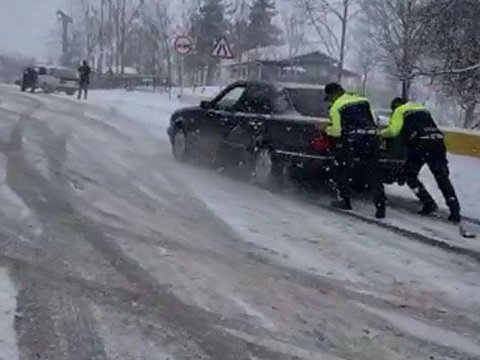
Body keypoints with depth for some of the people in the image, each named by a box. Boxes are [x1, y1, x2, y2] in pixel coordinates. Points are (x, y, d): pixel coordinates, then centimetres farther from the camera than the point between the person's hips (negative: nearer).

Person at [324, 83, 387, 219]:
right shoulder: (364, 101, 22)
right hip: (371, 138, 5)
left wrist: (327, 129, 15)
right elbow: (374, 121, 19)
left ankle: (344, 200, 17)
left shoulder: (336, 107, 5)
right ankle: (380, 205, -2)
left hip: (350, 140, -5)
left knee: (342, 168, 16)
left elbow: (337, 130, -3)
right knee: (374, 172, 5)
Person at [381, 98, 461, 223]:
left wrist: (382, 133, 19)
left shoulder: (400, 111, 13)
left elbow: (393, 130, 0)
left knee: (410, 175, 12)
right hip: (437, 140, 6)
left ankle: (429, 203, 2)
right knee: (443, 177, 7)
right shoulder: (422, 109, 33)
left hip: (420, 143, -5)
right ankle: (455, 210, -2)